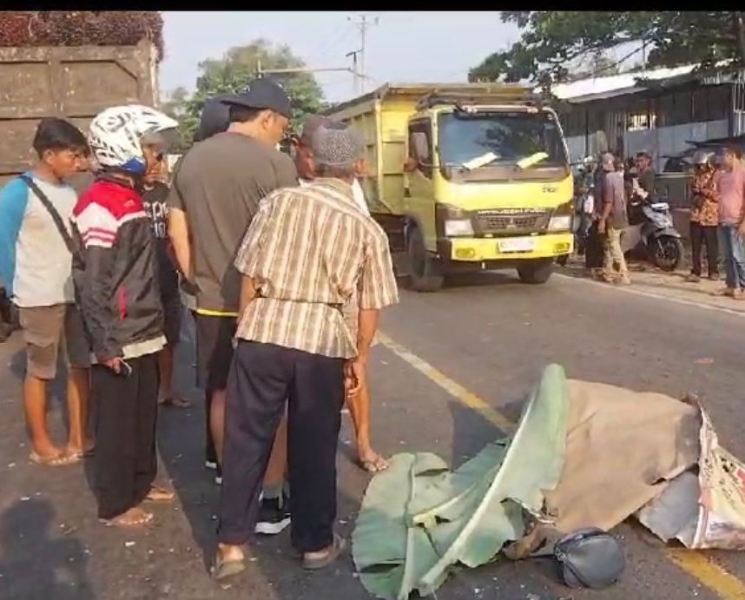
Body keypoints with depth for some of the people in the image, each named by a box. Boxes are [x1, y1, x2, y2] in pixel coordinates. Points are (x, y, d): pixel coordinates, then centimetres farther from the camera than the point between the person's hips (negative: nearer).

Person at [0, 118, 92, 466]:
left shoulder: (69, 192, 7)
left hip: (76, 293, 6)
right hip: (40, 298, -6)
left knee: (81, 366, 10)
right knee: (40, 371, 6)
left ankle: (78, 438, 23)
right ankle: (41, 445, 20)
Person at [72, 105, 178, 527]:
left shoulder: (130, 197, 11)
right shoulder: (100, 205, -18)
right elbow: (92, 283, -20)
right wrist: (106, 344, -19)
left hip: (143, 333, 9)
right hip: (119, 339, -9)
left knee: (145, 413, 19)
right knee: (118, 420, 4)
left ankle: (141, 481, 35)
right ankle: (115, 503, 18)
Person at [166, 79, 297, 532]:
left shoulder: (191, 161, 7)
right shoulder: (275, 163, -13)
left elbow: (177, 231, 10)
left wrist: (196, 279, 18)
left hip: (212, 301, 6)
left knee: (222, 395, 16)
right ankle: (272, 500, 11)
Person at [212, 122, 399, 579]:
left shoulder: (279, 201, 3)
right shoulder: (367, 227, 4)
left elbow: (250, 277, 4)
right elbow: (371, 305, 5)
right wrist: (360, 357, 17)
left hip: (264, 329, 1)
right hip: (323, 339, 0)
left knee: (247, 439, 11)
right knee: (315, 446, 12)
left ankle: (232, 543, 17)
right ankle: (316, 543, 25)